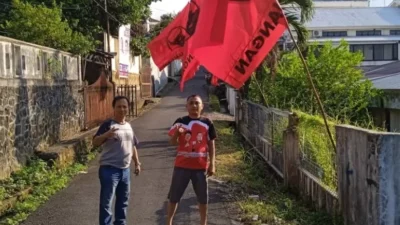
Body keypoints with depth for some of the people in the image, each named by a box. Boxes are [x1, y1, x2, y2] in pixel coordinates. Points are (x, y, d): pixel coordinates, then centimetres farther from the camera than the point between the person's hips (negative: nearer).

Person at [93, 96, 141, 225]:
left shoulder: (128, 126, 10)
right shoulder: (108, 125, -11)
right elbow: (95, 143, -21)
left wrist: (137, 163, 18)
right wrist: (106, 135, -39)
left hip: (125, 170, 7)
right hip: (109, 169, -7)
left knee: (123, 201, 18)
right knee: (106, 203, -4)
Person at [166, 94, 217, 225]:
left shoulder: (207, 123, 0)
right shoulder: (180, 122, -1)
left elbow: (211, 145, 4)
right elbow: (172, 143, 0)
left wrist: (212, 164, 0)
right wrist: (176, 133, -22)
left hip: (200, 166, 0)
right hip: (182, 165, 0)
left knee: (203, 197, 10)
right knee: (174, 196, 7)